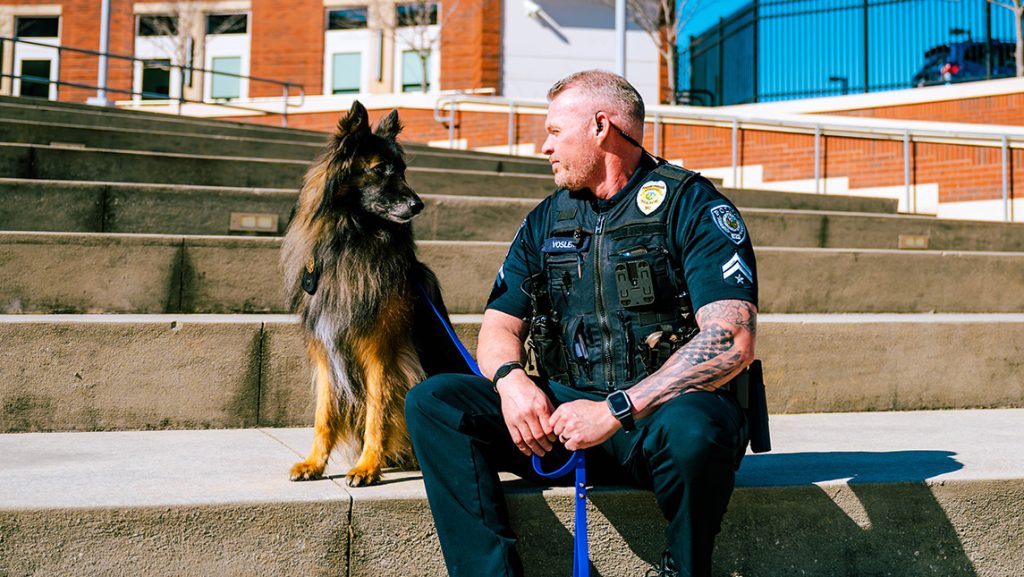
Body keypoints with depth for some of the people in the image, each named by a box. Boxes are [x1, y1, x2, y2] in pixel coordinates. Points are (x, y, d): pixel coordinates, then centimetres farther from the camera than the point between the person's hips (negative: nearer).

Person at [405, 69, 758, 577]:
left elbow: (732, 341, -16)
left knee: (690, 428, -39)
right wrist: (510, 378, -12)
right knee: (432, 401, -13)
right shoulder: (546, 221, 15)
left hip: (659, 412, -4)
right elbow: (499, 325, 13)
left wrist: (617, 410, -24)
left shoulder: (689, 205, -4)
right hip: (565, 413, 5)